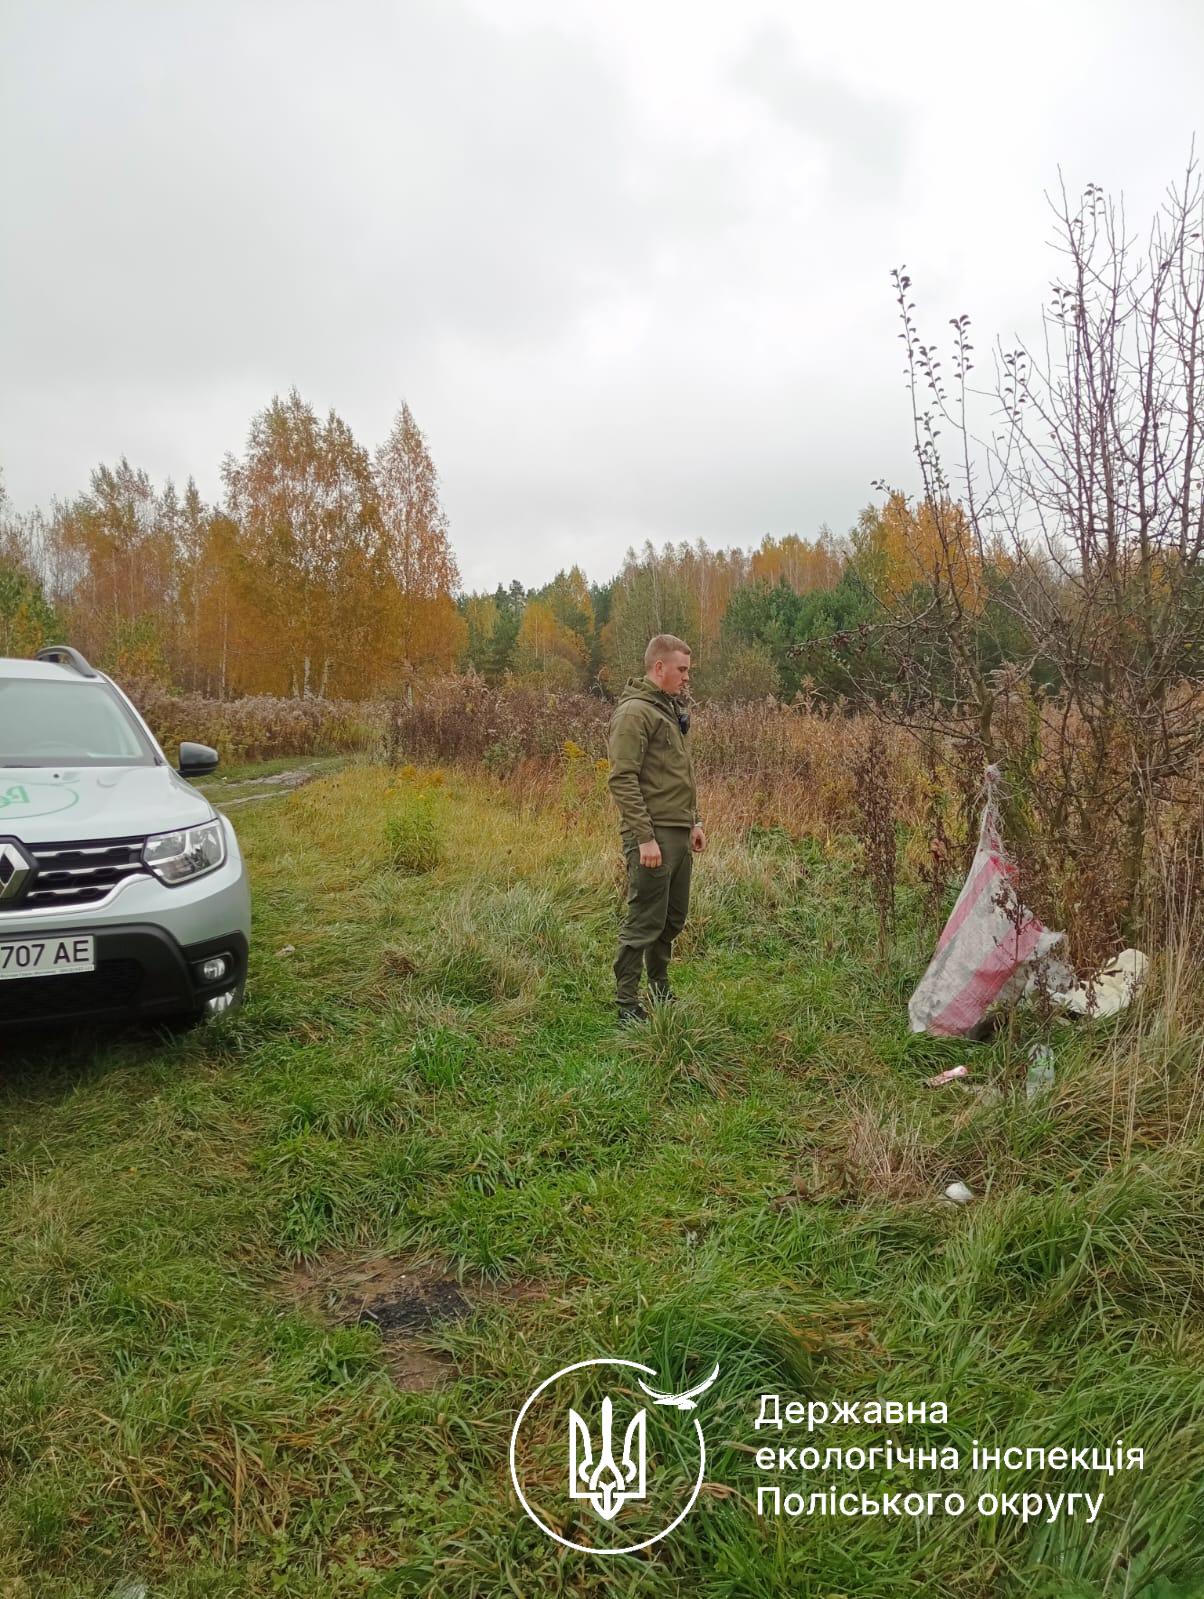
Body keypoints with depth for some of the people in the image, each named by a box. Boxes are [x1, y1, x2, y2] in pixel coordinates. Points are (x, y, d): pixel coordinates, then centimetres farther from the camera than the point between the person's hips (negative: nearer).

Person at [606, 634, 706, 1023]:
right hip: (653, 836, -9)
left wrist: (694, 821, 19)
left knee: (673, 918, 17)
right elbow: (622, 780, -19)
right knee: (644, 922, -3)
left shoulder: (673, 708, 17)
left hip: (680, 833, 9)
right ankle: (627, 1003, 7)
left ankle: (659, 987, 33)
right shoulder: (635, 712, -13)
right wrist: (644, 837, -21)